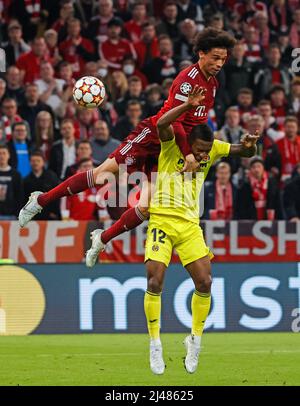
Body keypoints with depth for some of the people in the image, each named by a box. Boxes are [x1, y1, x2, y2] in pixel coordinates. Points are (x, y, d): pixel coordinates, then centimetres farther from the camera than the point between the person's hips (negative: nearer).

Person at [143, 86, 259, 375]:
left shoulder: (212, 148, 4)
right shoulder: (171, 146, -9)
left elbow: (245, 153, 8)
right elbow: (161, 124, -29)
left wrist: (249, 145, -15)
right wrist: (189, 105, -34)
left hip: (190, 225, 4)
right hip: (162, 220, -4)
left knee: (204, 282, -5)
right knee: (155, 280, -14)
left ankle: (195, 340, 14)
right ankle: (155, 344, 0)